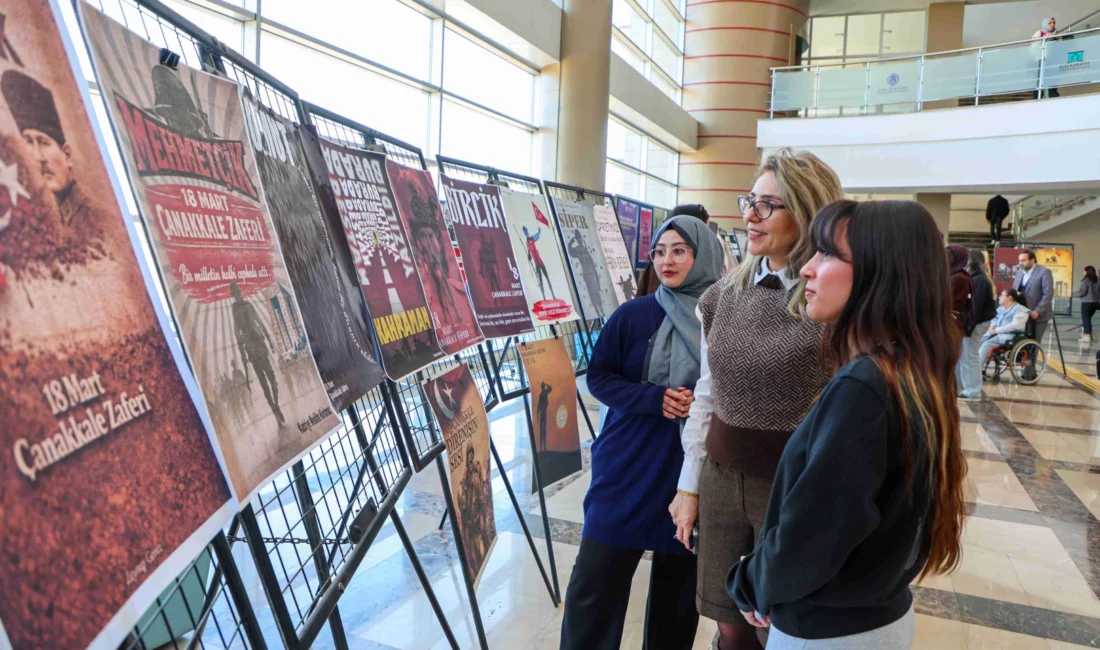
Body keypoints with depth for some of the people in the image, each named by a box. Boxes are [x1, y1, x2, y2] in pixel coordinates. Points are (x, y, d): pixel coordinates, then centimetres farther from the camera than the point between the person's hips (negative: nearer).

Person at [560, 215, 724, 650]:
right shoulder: (633, 315, -3)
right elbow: (598, 377, -2)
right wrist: (654, 398, -17)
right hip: (627, 471, 0)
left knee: (677, 590, 16)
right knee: (595, 589, 4)